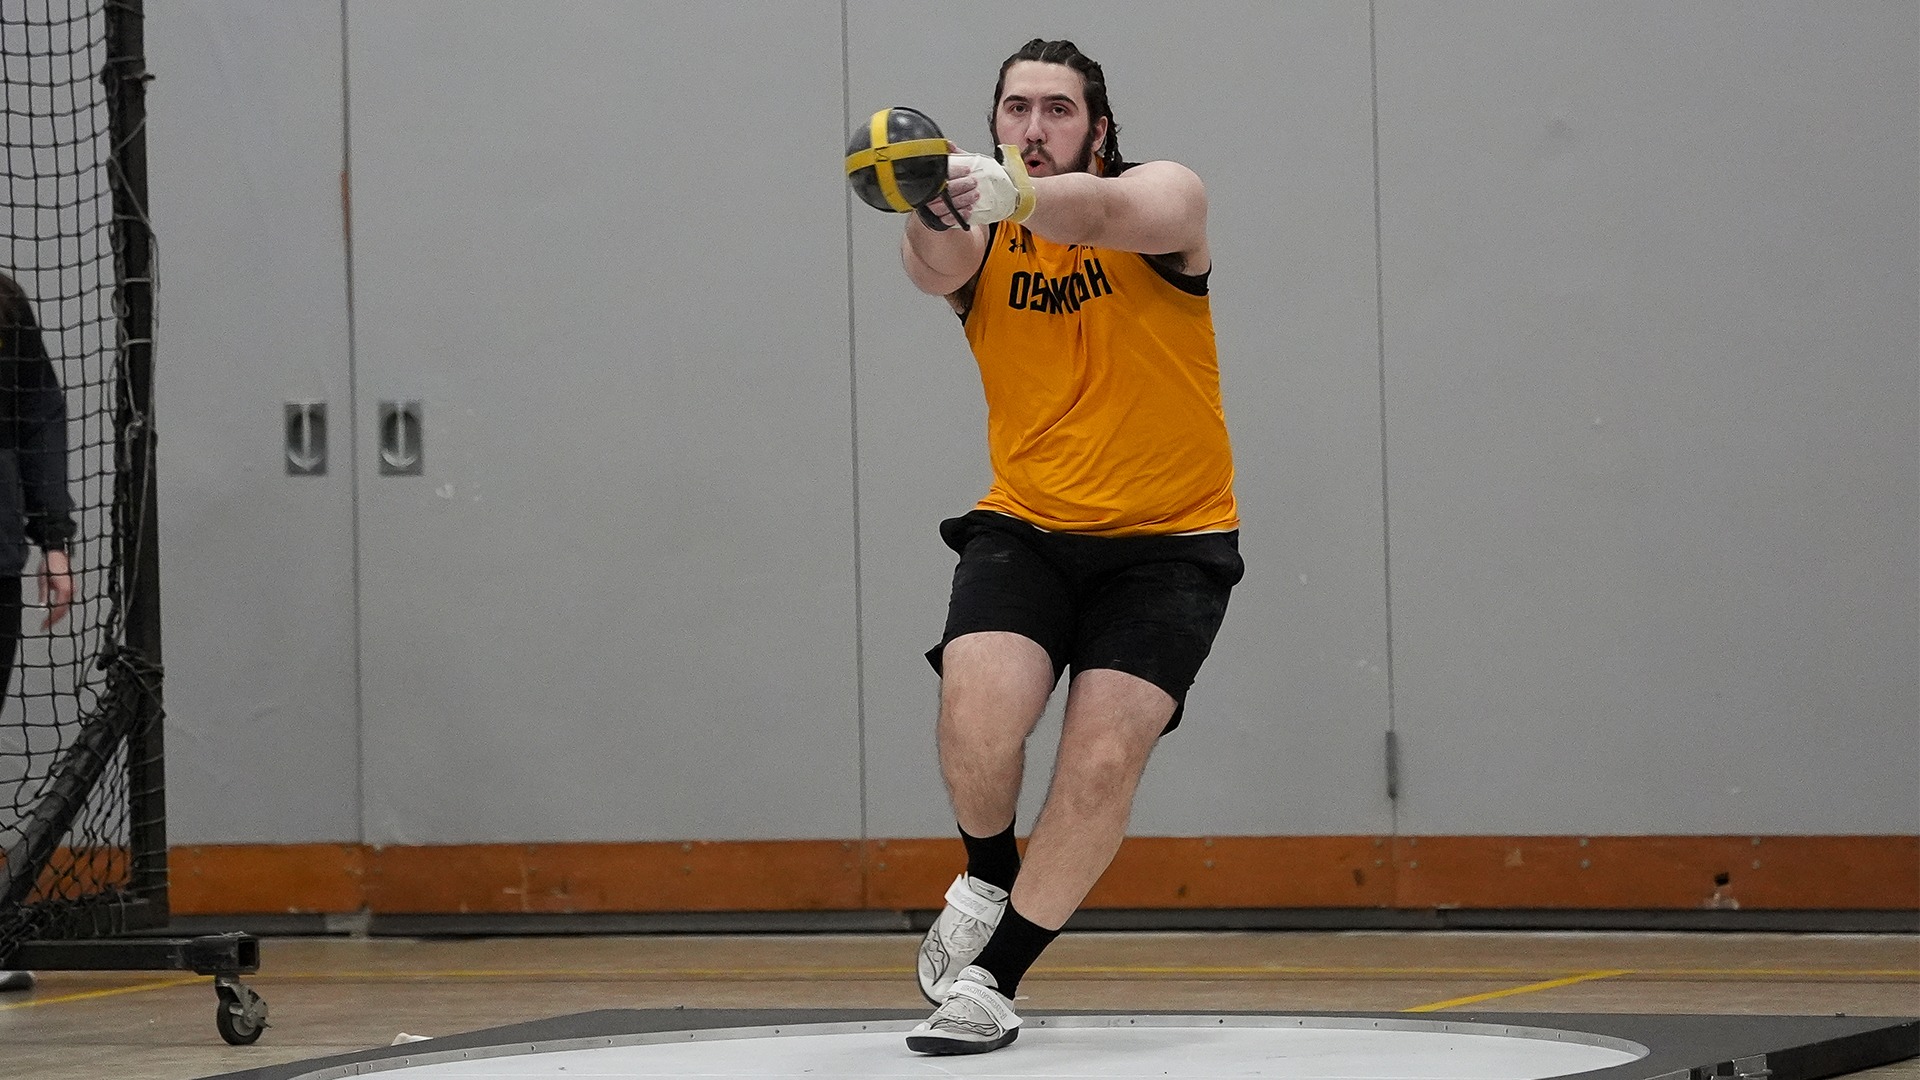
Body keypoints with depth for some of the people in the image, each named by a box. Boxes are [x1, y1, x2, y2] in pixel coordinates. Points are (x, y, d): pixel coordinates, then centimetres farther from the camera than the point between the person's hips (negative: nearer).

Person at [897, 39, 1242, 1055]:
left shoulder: (1168, 197, -8)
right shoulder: (983, 240, -3)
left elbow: (1100, 215, -34)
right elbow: (940, 263, -29)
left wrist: (1009, 191, -56)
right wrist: (933, 211, -55)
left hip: (1169, 542, -1)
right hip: (1025, 530, 2)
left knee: (1104, 755, -15)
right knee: (977, 711, -22)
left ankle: (994, 979, 0)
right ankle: (986, 878, 9)